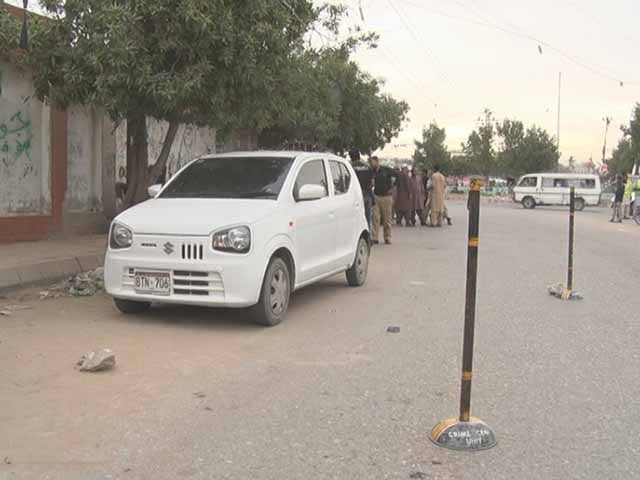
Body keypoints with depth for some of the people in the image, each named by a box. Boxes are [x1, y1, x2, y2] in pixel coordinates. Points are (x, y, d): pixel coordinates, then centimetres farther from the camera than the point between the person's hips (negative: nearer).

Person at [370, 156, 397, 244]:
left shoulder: (386, 170, -1)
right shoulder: (371, 172, 4)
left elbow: (396, 176, 7)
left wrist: (391, 187, 6)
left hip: (386, 197, -1)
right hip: (375, 197, 1)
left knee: (387, 219, 4)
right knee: (375, 218, -8)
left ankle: (387, 238, 12)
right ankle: (375, 238, -8)